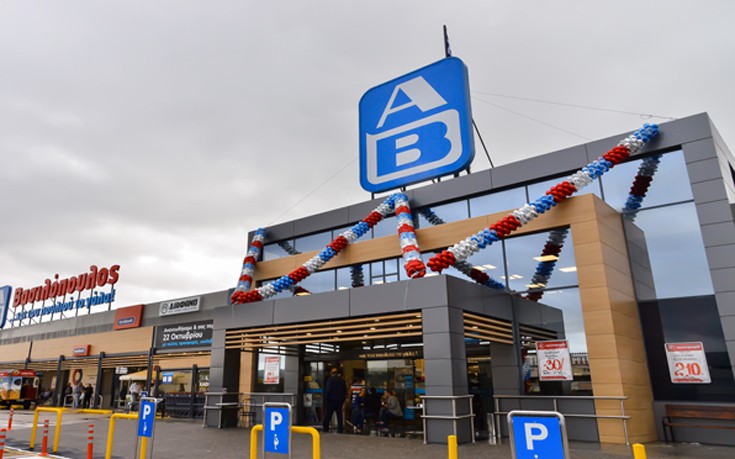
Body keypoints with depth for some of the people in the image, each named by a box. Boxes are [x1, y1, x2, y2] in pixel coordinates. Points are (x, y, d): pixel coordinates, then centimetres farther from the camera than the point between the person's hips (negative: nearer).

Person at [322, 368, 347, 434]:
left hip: (332, 400, -4)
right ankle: (340, 429, 5)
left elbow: (328, 390, -13)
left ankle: (325, 429, 8)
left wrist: (326, 398, -7)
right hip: (340, 400, 4)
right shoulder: (342, 380, 7)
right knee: (339, 415, 8)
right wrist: (343, 399, 15)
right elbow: (345, 390, 10)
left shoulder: (330, 379, -7)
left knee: (328, 415, 6)